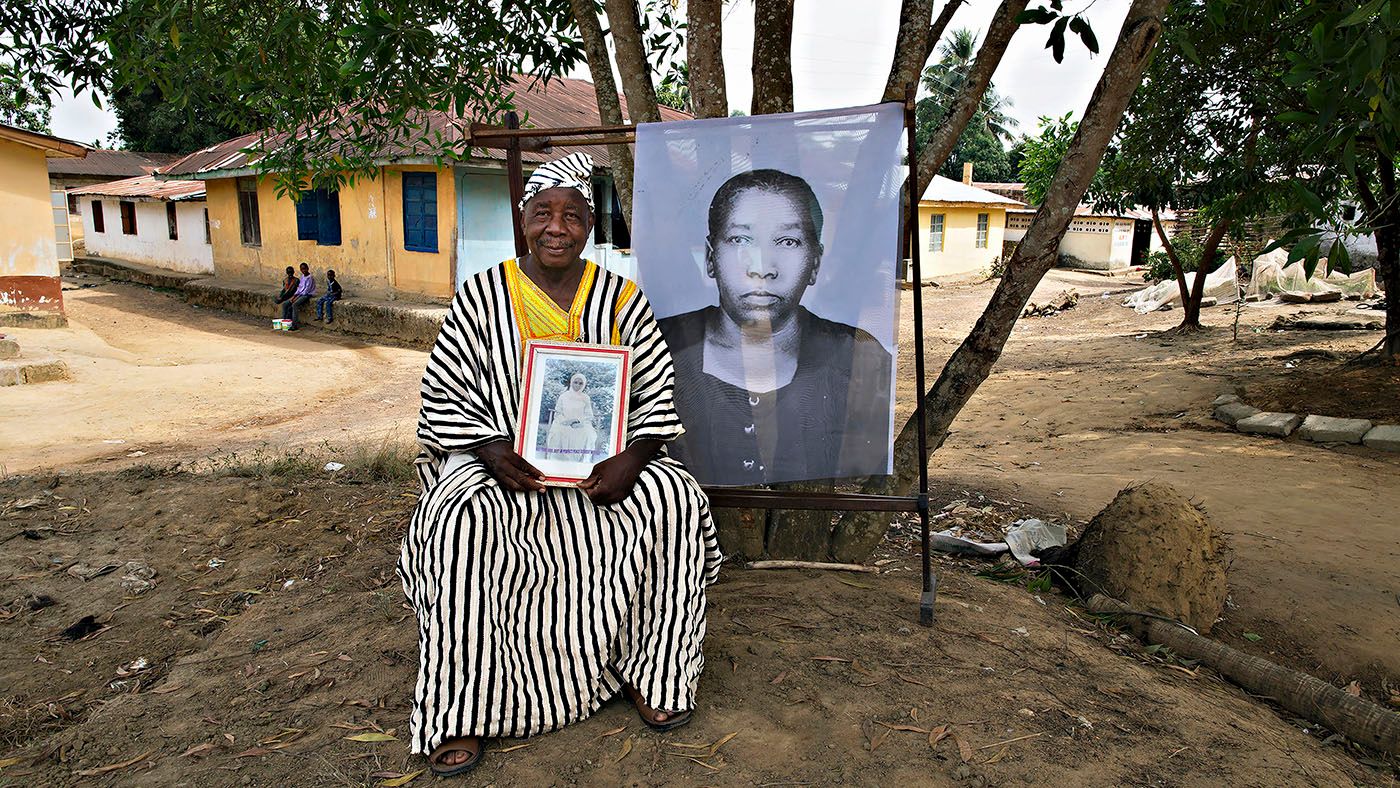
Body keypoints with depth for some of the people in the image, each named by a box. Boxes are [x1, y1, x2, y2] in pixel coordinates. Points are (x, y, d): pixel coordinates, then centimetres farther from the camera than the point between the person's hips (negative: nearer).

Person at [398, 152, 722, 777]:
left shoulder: (621, 299, 5)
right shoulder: (480, 297, 2)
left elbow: (658, 396, 3)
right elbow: (441, 397, 2)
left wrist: (632, 456, -17)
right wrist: (491, 451, -18)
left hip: (604, 463, 1)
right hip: (501, 462, -1)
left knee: (675, 499, -26)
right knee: (462, 525, -32)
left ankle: (651, 674, -7)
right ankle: (458, 713, -15)